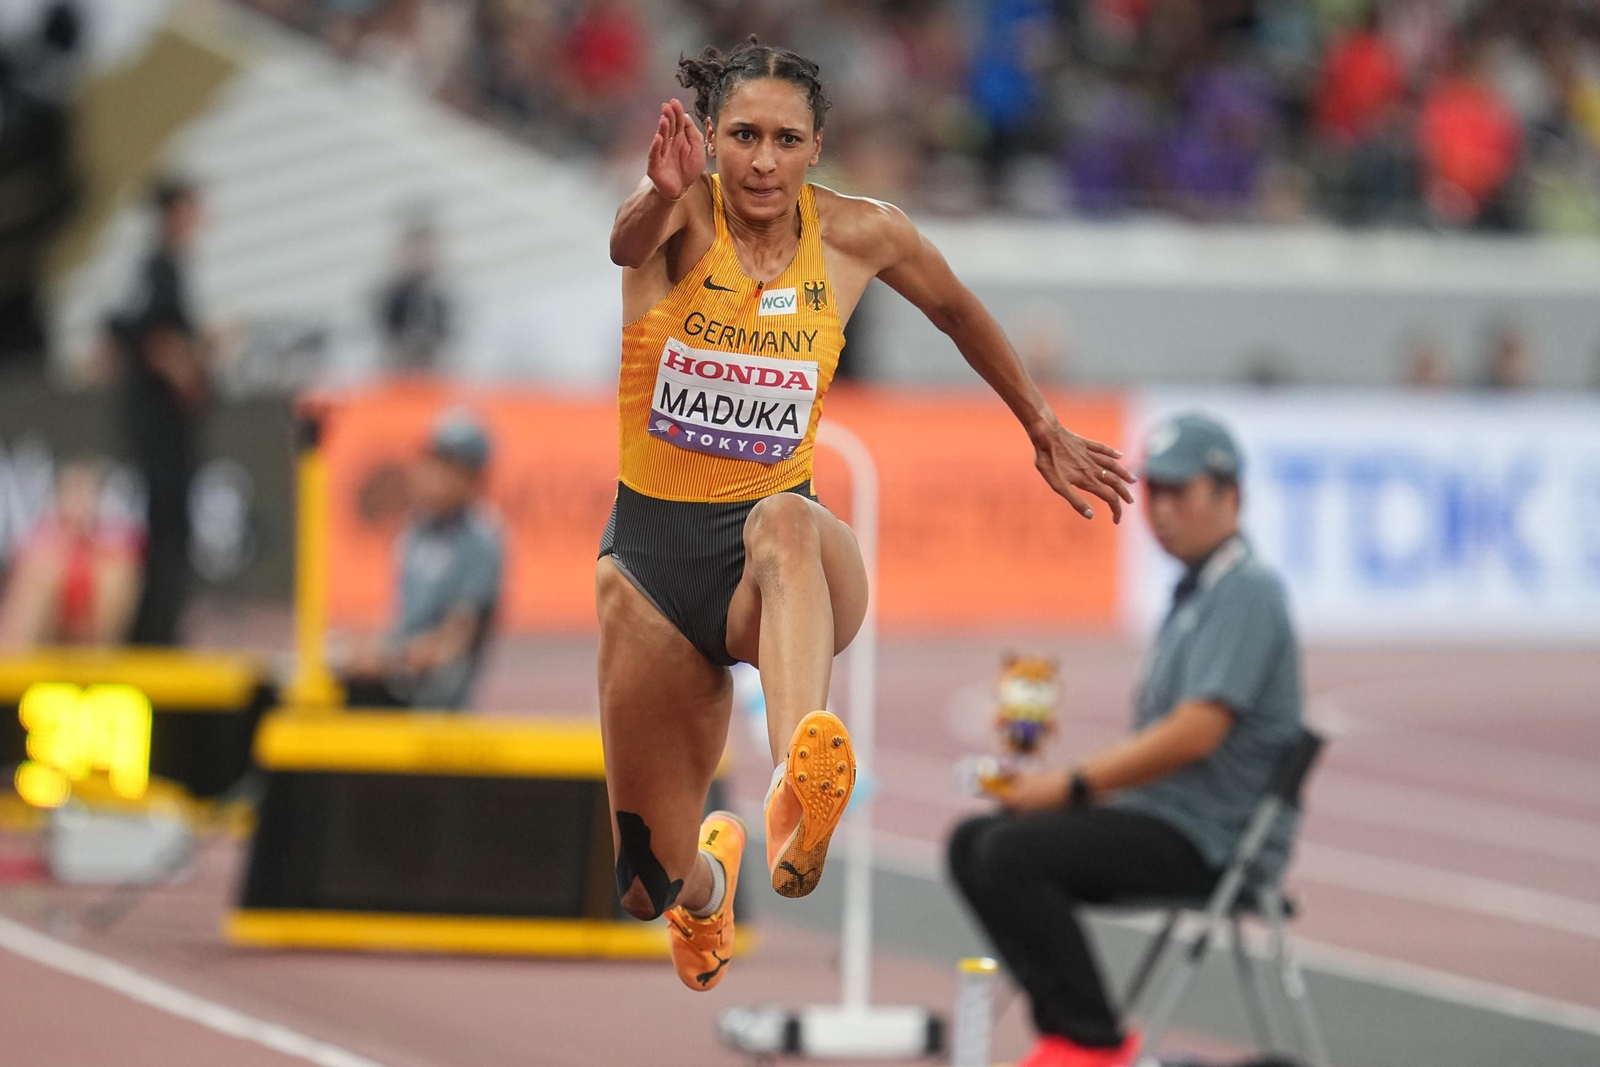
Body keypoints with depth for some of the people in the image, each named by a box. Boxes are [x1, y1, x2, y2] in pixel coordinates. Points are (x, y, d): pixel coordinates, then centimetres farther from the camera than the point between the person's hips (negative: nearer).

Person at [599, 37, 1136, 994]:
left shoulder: (859, 236, -2)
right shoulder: (683, 215, -10)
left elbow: (958, 311, 19)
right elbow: (627, 242, -37)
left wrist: (1045, 431, 27)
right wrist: (661, 198, -60)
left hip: (775, 542, 0)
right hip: (652, 540, 0)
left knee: (785, 523, -41)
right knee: (656, 885, 5)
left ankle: (797, 794, -66)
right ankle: (713, 873, 47)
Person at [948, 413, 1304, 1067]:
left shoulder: (1245, 592, -12)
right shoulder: (1194, 591, 21)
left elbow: (1196, 732, -22)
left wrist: (1073, 787, -18)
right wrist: (1067, 788, 6)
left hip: (1213, 842, -11)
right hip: (1161, 817, 11)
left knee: (1014, 852, -24)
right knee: (975, 843, 5)